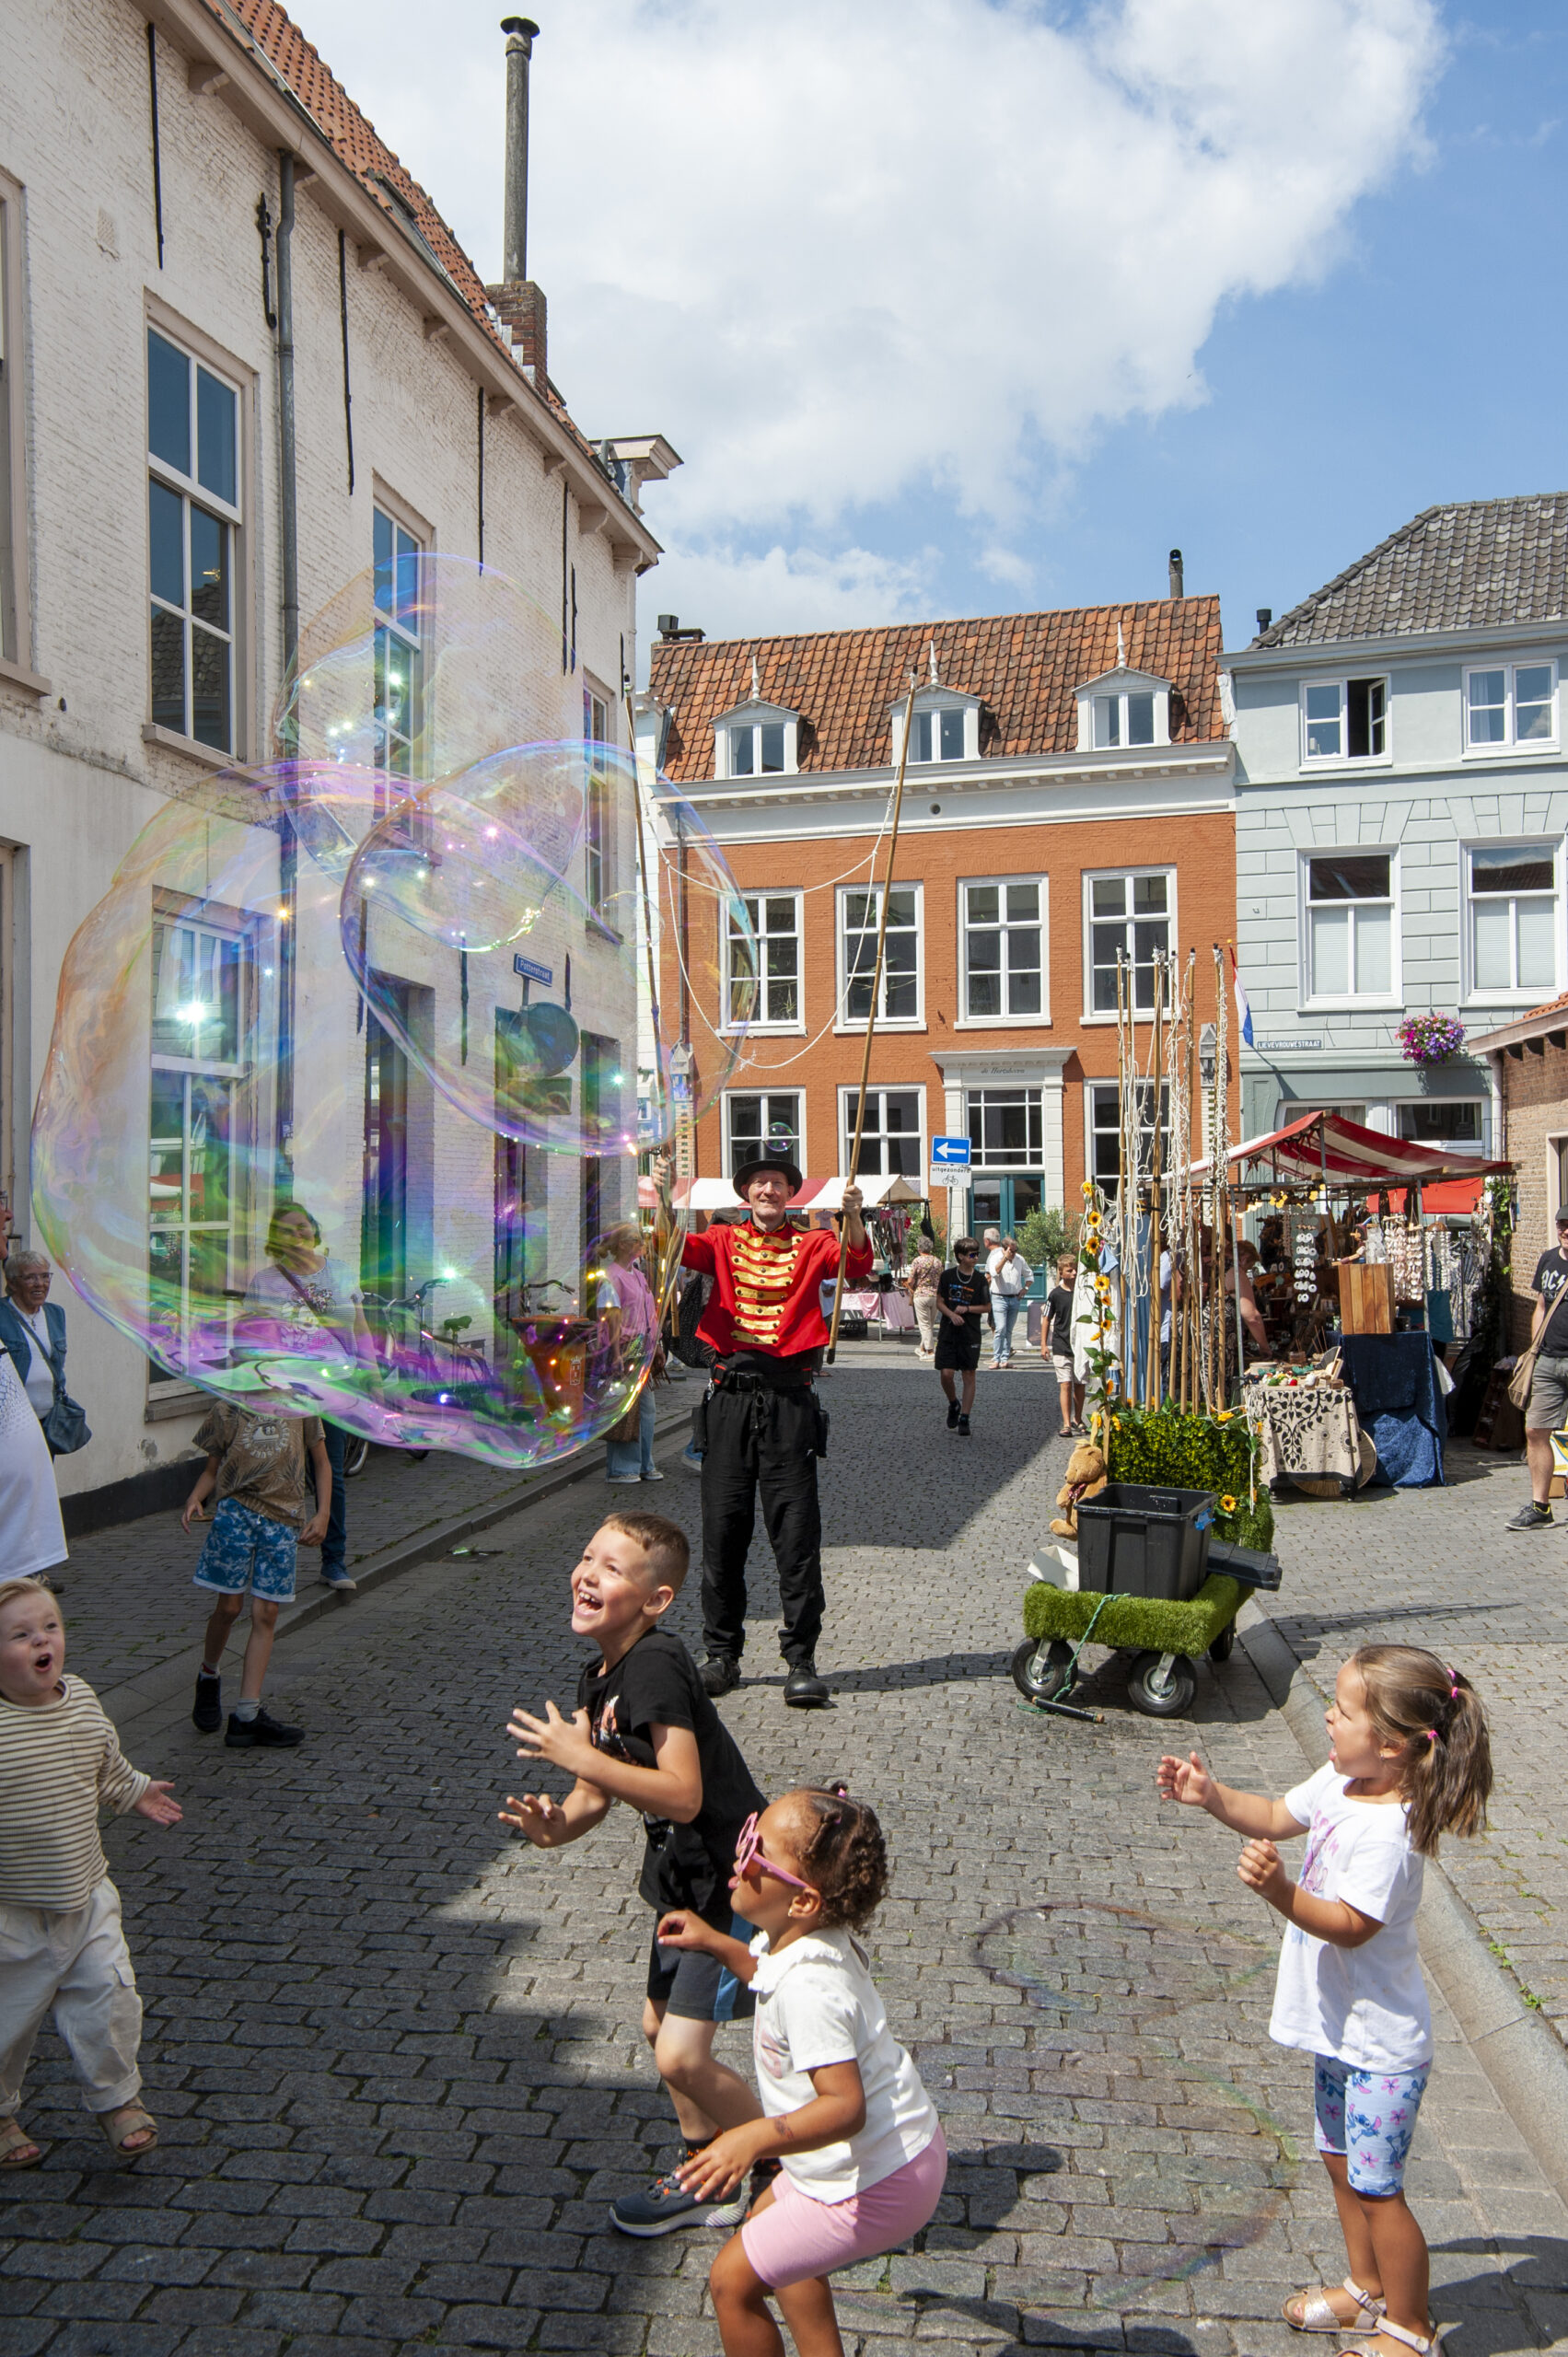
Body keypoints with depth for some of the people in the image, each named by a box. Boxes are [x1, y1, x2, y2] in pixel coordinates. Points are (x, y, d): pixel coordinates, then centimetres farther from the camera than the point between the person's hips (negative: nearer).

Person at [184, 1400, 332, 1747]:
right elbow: (212, 1468, 12)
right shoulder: (227, 1411, 8)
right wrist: (194, 1499, -9)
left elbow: (321, 1462, 12)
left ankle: (246, 1716, 1)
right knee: (228, 1607, 1)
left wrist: (322, 1514, 2)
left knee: (266, 1615, -2)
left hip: (283, 1519, 1)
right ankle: (209, 1676, 31)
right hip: (236, 1511, -1)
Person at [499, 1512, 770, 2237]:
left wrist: (578, 1755, -31)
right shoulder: (599, 1676, 3)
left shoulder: (655, 1666, -27)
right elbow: (597, 1790, 8)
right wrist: (557, 1823, -13)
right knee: (660, 2027, 21)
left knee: (681, 2056, -7)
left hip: (734, 1885, -10)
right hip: (686, 1878, 10)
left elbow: (683, 1796, -33)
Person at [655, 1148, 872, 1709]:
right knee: (723, 1528, 5)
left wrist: (853, 1216, -26)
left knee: (796, 1532, -3)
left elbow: (856, 1263, -9)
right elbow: (674, 1247, -5)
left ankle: (801, 1660, 3)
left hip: (788, 1395, -1)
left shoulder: (810, 1244, 9)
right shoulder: (725, 1241, 13)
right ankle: (721, 1655, 16)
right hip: (730, 1392, 2)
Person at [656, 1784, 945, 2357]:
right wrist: (718, 1945, 14)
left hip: (875, 2185, -10)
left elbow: (845, 2105, -39)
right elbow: (772, 1977, 21)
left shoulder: (809, 1987, -33)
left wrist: (755, 2138, -50)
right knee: (771, 2233, 30)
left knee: (733, 2279, 2)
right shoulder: (805, 1942, -3)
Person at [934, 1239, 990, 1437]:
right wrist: (952, 1314, -12)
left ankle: (964, 1419, 5)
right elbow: (940, 1301, 6)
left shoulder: (980, 1279, 0)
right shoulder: (948, 1275, 1)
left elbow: (987, 1307, 4)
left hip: (970, 1335, 0)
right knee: (946, 1374, -6)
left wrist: (967, 1309, -11)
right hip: (948, 1333, 0)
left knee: (969, 1376, -1)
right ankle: (953, 1404, 24)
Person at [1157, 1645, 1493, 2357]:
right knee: (1341, 2162, 23)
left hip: (1381, 2043, -9)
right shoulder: (1340, 1783, -4)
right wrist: (1211, 1796, -7)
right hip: (1341, 2026, 9)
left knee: (1375, 2188, 5)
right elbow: (1275, 1816, 9)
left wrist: (1280, 1890, -43)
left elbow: (1349, 1926, -31)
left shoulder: (1388, 1834, -31)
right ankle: (1367, 2289, 43)